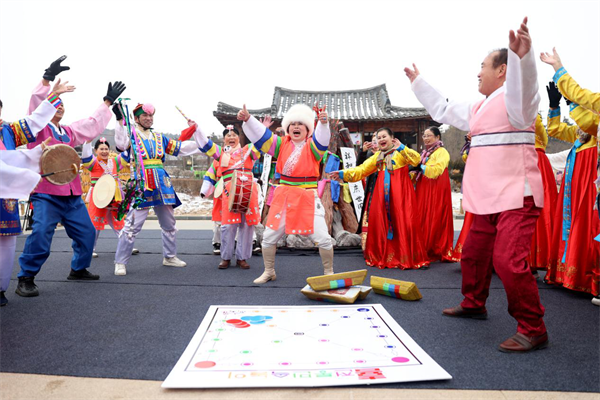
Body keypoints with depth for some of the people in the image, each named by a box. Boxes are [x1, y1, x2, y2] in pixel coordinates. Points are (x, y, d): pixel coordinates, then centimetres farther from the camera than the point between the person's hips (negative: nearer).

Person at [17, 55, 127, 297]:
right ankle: (25, 279, -2)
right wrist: (47, 79, -25)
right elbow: (36, 104, -15)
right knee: (40, 235, -17)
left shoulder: (69, 132, 19)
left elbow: (93, 125, 25)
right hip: (46, 194, -7)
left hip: (72, 195, 7)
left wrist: (108, 102, 26)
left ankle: (78, 269, 29)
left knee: (86, 232, 10)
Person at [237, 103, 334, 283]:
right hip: (284, 197, 3)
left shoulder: (312, 145, -2)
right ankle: (269, 272, 28)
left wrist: (324, 123, -45)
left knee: (323, 238, -5)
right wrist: (247, 119, -21)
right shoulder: (282, 144, 6)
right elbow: (261, 134, -3)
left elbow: (322, 138, -23)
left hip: (307, 199, -3)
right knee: (269, 236, 7)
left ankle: (328, 273, 18)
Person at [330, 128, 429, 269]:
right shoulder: (377, 156, 21)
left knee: (403, 222, -9)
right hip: (382, 194, 5)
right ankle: (382, 256, 16)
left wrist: (401, 147, -15)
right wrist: (343, 174, 2)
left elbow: (416, 159, -11)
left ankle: (408, 258, 0)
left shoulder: (402, 152, 7)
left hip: (400, 192, -4)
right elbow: (361, 170, 13)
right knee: (380, 222, 3)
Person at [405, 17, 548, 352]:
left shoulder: (514, 96, -6)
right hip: (487, 198, 10)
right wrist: (418, 82, 38)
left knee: (509, 260, -17)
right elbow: (444, 110, 32)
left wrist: (522, 58, -51)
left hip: (516, 195, -10)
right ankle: (474, 304, 38)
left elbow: (522, 90, -31)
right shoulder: (478, 108, 22)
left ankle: (533, 330, -3)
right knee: (474, 253, 18)